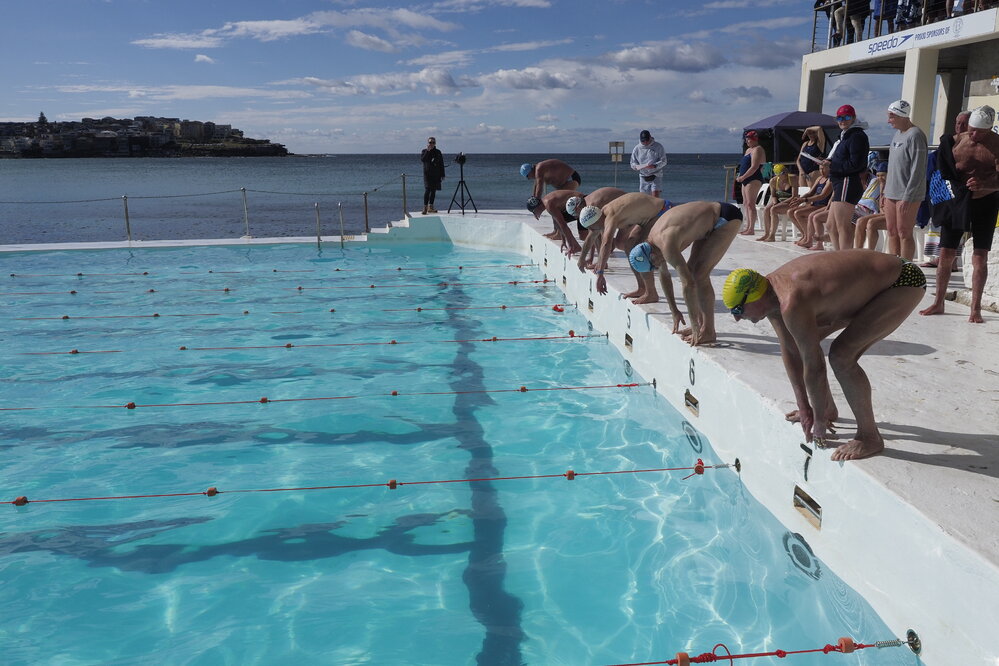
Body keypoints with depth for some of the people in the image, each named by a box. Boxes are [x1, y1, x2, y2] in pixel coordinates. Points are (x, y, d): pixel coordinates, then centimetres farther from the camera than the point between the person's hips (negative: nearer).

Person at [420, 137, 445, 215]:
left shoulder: (438, 152, 11)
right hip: (427, 174, -4)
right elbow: (422, 159, -17)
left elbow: (441, 164, 13)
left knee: (433, 190, 7)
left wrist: (442, 175, 9)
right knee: (427, 190, -14)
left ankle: (430, 207, 15)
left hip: (436, 175, 4)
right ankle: (425, 207, -16)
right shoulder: (425, 151, 4)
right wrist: (428, 151, -20)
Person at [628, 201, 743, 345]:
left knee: (700, 274, -14)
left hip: (727, 217, -10)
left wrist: (695, 327, -28)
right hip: (713, 216, 10)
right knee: (691, 269, 9)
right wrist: (674, 311, 13)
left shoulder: (667, 245, -30)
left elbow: (689, 285, -33)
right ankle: (702, 324, 17)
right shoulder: (653, 237, -1)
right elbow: (664, 275, 11)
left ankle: (709, 332, -6)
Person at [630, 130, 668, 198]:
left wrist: (654, 166, -25)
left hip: (656, 177, -3)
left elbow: (663, 161, -6)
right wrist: (637, 166, -16)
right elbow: (633, 163, 9)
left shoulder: (658, 147, -3)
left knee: (655, 195, -17)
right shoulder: (637, 149, 4)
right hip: (643, 178, 3)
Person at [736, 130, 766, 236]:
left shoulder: (757, 150, -10)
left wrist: (743, 177, -18)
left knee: (750, 204, -13)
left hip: (754, 180, -10)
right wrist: (740, 176, 11)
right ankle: (748, 227, 15)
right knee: (745, 203, 10)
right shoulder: (748, 150, 21)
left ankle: (751, 229, -14)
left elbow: (754, 167, -19)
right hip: (746, 180, 10)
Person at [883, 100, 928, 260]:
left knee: (904, 234, -6)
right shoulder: (897, 134, 14)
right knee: (892, 233, 10)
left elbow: (917, 170, -18)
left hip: (908, 195, -9)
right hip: (891, 193, 9)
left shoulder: (915, 135, -13)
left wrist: (907, 197, -21)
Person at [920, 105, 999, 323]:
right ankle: (938, 303, 14)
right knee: (946, 254, 3)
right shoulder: (957, 140, 0)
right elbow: (946, 170, 6)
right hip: (956, 200, 3)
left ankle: (975, 309, 3)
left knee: (980, 257, -2)